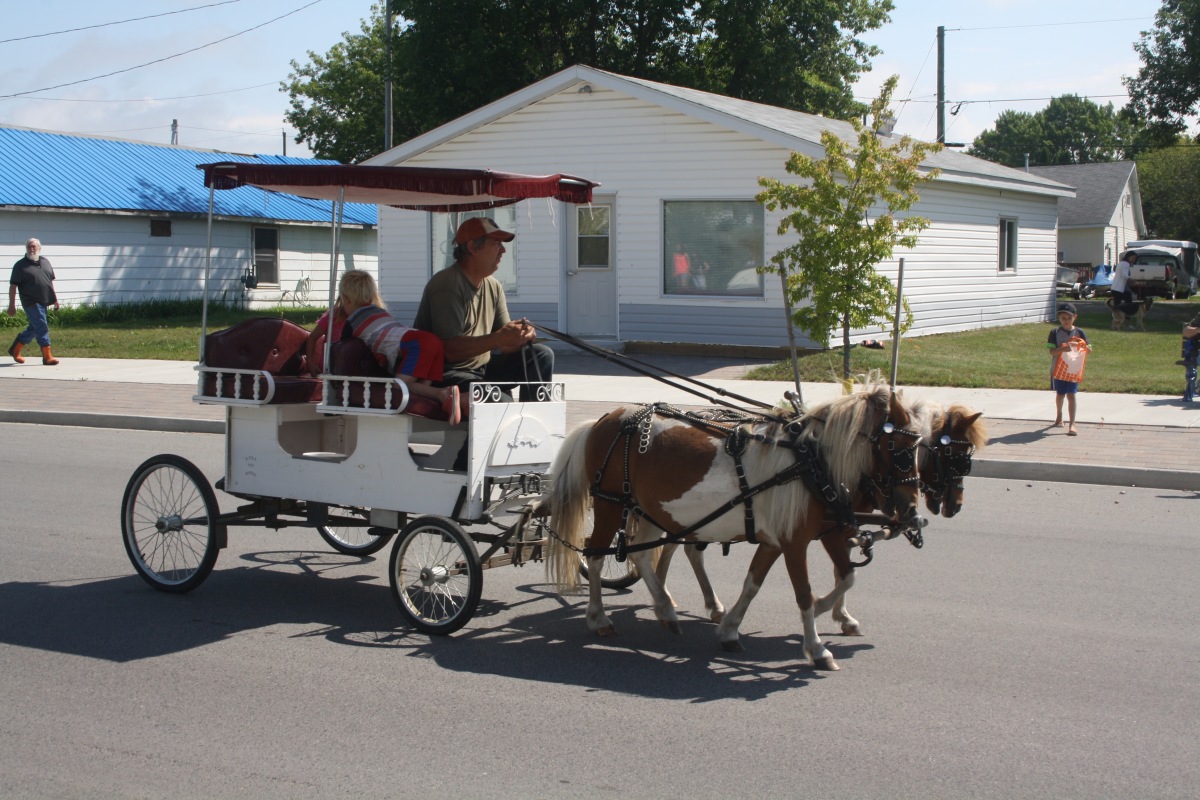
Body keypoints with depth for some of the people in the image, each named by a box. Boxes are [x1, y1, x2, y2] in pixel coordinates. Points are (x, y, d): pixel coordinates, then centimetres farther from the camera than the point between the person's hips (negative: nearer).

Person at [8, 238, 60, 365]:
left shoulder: (45, 261, 12)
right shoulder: (20, 265, -5)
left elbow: (51, 281, 20)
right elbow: (13, 286, -7)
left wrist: (55, 299, 18)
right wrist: (12, 305, -11)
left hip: (43, 302, 7)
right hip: (31, 302, -7)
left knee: (34, 328, 15)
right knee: (42, 327, -11)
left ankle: (15, 350, 31)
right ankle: (47, 357, -8)